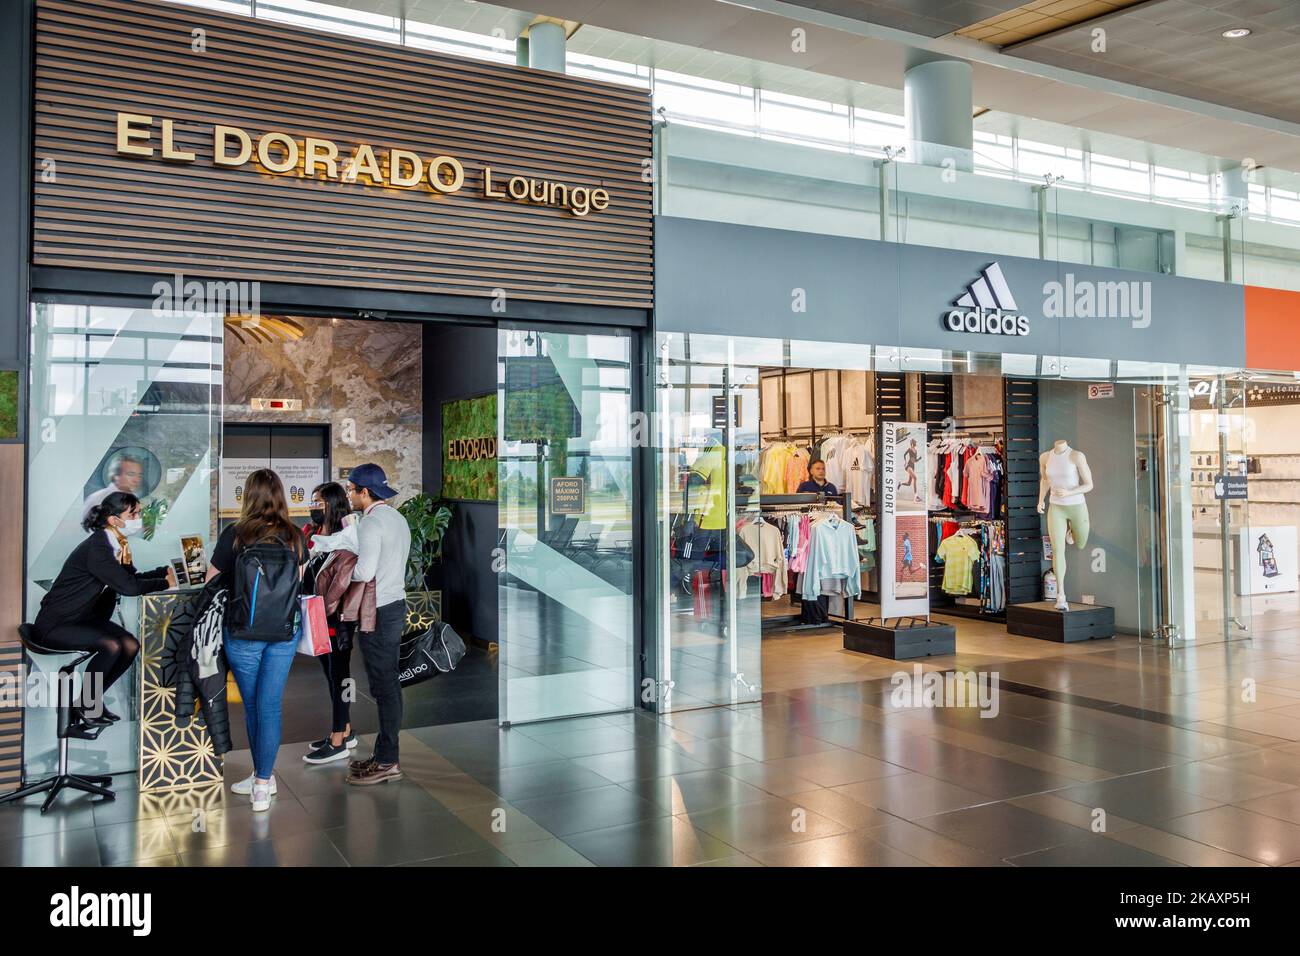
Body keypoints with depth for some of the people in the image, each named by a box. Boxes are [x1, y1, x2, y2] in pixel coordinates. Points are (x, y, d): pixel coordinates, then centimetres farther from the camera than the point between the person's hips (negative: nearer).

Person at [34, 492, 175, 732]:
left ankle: (92, 701, 11)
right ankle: (81, 711, -9)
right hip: (56, 624, -9)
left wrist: (166, 571, -6)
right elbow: (128, 586, -31)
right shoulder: (95, 549, -26)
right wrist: (166, 583, -19)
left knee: (131, 645, -5)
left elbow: (133, 577, 8)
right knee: (111, 646, -27)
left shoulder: (117, 545, 1)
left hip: (86, 618, 9)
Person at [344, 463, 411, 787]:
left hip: (378, 612, -9)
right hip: (397, 604, 9)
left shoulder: (371, 522, -16)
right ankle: (384, 753, 21)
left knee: (383, 686, -4)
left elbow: (365, 572, -23)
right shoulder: (397, 518, 13)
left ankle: (387, 762, 2)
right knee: (388, 684, 13)